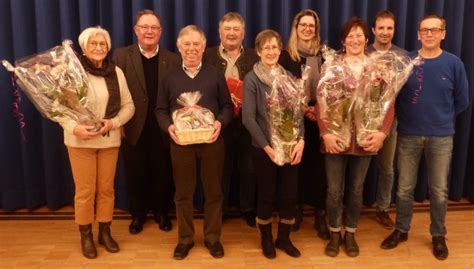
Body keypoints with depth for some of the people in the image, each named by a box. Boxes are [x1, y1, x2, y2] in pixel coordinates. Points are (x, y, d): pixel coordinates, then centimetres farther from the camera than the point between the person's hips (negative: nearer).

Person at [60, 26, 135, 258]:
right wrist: (74, 128, -22)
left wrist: (113, 122, -13)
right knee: (85, 190, 5)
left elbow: (128, 105, 4)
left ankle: (105, 232, 28)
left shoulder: (116, 72, 2)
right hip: (80, 140, -3)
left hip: (109, 139, 3)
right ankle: (85, 235, 23)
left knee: (106, 188, 12)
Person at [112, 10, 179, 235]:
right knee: (135, 174, 12)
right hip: (133, 128, 0)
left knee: (163, 174, 12)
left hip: (163, 129, 1)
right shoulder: (121, 56, 0)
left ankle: (161, 212, 32)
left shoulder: (173, 60, 2)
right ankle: (138, 214, 31)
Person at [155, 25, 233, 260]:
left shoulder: (215, 75, 5)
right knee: (183, 193, 9)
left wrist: (220, 122, -15)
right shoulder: (169, 77, 6)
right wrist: (169, 126, -13)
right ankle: (185, 238, 24)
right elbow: (161, 109, 7)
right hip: (180, 141, 1)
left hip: (211, 141, 0)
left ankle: (212, 237, 24)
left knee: (213, 191, 8)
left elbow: (227, 105, 5)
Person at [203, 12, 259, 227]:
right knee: (220, 168, 10)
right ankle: (219, 211, 25)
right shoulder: (207, 56, 4)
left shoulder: (255, 57, 8)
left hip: (247, 121, 1)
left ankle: (249, 209, 25)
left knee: (248, 168, 8)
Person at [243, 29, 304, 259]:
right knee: (266, 195, 7)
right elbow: (248, 118, -11)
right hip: (264, 148, -4)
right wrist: (267, 147, -15)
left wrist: (301, 140, -9)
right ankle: (266, 239, 28)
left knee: (290, 195, 8)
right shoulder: (251, 79, -5)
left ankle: (284, 238, 28)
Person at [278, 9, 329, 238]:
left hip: (319, 118, 1)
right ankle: (296, 210, 25)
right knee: (296, 165, 8)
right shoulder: (286, 55, 1)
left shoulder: (323, 54, 6)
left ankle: (321, 216, 14)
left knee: (318, 167, 2)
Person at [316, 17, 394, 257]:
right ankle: (334, 233, 28)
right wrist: (325, 133, -15)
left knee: (356, 189, 14)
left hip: (366, 138, 2)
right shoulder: (331, 65, 0)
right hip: (336, 137, -1)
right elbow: (321, 102, -5)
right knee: (334, 190, 6)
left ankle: (350, 233, 32)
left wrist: (383, 132, -13)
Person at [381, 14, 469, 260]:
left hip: (441, 137, 0)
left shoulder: (454, 64, -3)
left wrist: (441, 118, 8)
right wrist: (406, 117, 2)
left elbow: (462, 101, 5)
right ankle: (401, 230, 28)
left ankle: (438, 235, 29)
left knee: (439, 190, 10)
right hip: (408, 135, 0)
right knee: (404, 188, 9)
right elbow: (394, 94, 5)